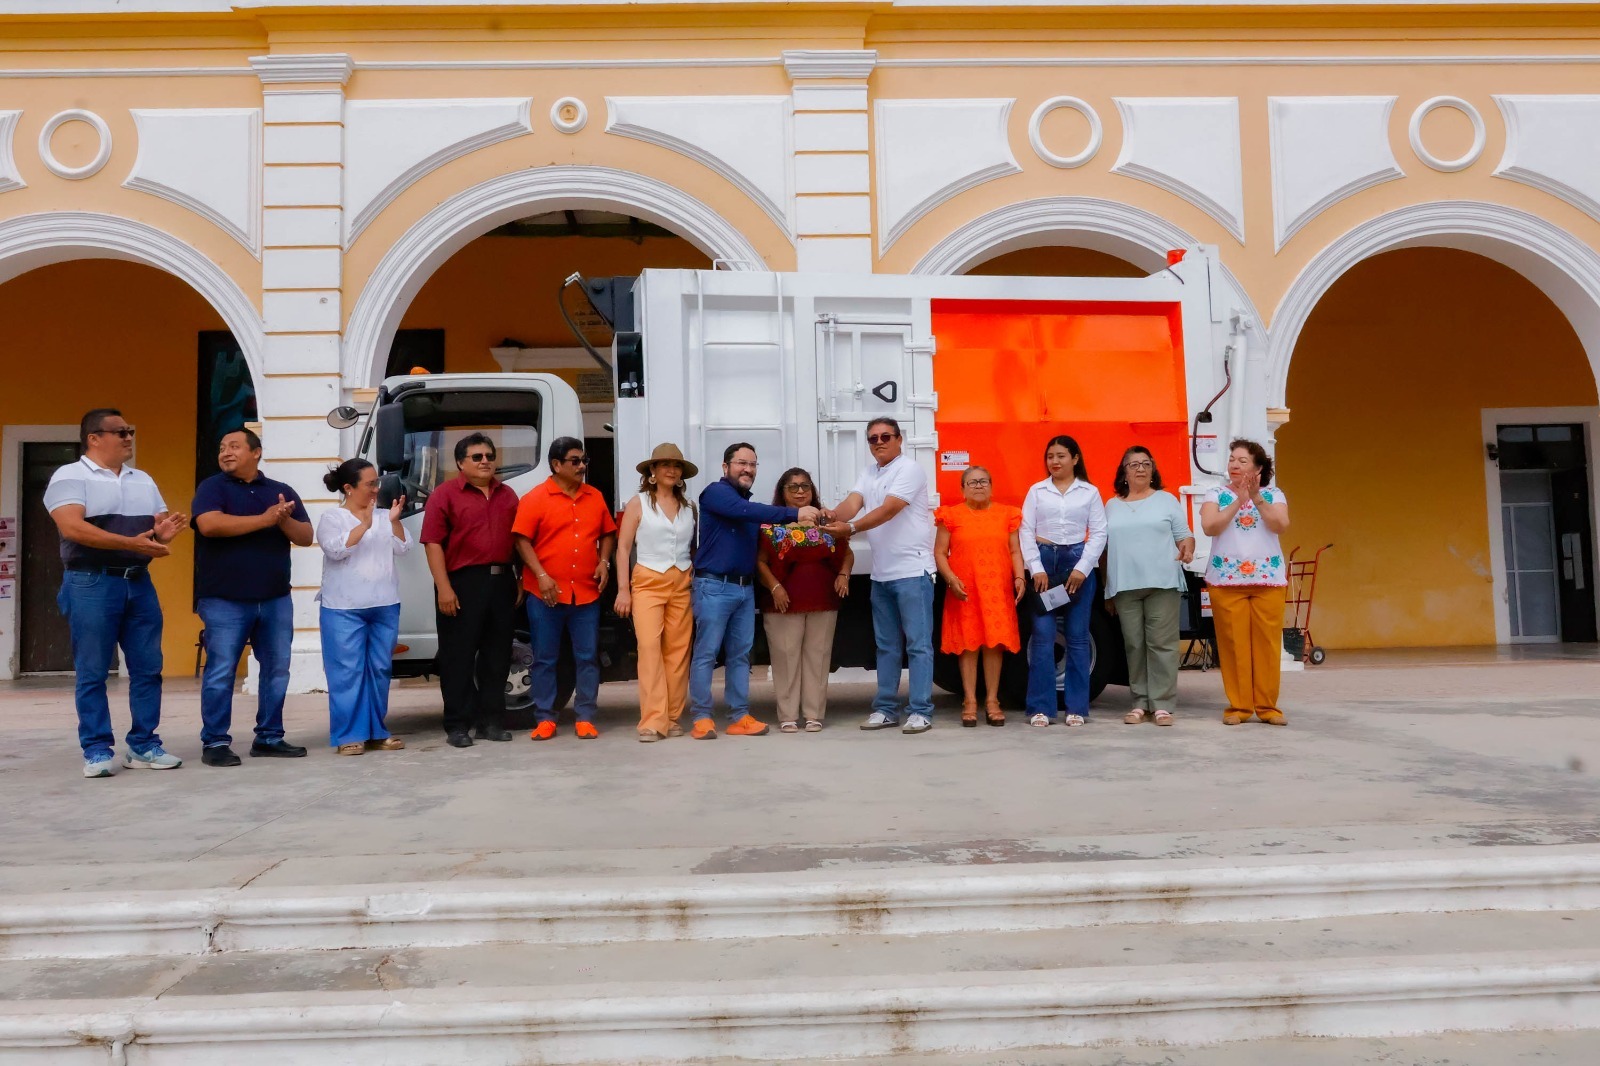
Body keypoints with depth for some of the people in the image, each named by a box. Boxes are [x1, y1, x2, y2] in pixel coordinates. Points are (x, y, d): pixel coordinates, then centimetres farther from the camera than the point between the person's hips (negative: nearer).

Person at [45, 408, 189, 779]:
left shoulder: (143, 480, 16)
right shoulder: (70, 477, -4)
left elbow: (160, 524, 19)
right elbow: (72, 528, -18)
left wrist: (165, 532, -7)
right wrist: (132, 543, -26)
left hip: (139, 582, 6)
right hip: (91, 584, -6)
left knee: (147, 668, 5)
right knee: (92, 673, 0)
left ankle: (143, 746, 13)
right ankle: (97, 750, 7)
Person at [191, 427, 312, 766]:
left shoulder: (283, 491, 12)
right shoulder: (212, 487, 1)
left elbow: (306, 537, 8)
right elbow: (209, 525, -19)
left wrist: (284, 521, -14)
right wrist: (264, 519, -17)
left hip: (276, 599, 4)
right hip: (225, 601, -4)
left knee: (277, 669, 7)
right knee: (221, 671, -4)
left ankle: (269, 738, 16)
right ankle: (215, 743, 5)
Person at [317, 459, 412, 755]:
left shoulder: (384, 516, 9)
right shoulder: (331, 517, -2)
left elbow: (403, 548, 2)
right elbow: (336, 549, -16)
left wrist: (395, 521, -12)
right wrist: (364, 524, -21)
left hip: (385, 606, 5)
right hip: (344, 608, -4)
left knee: (380, 670, 9)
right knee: (348, 671, -4)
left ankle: (377, 731, 18)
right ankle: (349, 735, 2)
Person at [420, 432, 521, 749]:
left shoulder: (507, 495, 15)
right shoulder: (445, 494, -2)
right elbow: (433, 543, -8)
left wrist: (520, 580, 10)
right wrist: (443, 588, -15)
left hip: (502, 581, 5)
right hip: (463, 582, -5)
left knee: (497, 655, 9)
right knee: (458, 655, 0)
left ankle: (491, 720, 18)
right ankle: (457, 725, 6)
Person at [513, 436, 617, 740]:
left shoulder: (595, 497, 11)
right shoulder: (535, 498, -3)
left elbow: (607, 533, 18)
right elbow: (522, 540, -7)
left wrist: (604, 562, 2)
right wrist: (541, 575, -15)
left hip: (587, 593, 4)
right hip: (547, 595, -3)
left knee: (588, 658, 5)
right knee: (544, 659, 5)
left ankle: (585, 718, 14)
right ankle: (545, 719, 14)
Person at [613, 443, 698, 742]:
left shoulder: (689, 507, 12)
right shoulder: (638, 503, 4)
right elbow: (623, 547, 2)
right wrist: (623, 588, -4)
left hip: (682, 584, 3)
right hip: (648, 582, -3)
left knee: (678, 650, -1)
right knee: (650, 648, -11)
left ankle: (673, 718, 6)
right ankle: (652, 721, -12)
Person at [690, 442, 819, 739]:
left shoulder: (750, 506, 18)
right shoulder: (716, 492, -7)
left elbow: (758, 543, 19)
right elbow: (745, 511, -25)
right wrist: (794, 513, -32)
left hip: (745, 588, 8)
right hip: (715, 585, -8)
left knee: (740, 654, 8)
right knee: (706, 653, -4)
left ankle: (739, 717, 13)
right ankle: (701, 717, 1)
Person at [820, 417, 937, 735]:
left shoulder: (909, 469, -10)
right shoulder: (869, 473, 14)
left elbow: (888, 510, -21)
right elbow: (852, 502, -3)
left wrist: (850, 527, -30)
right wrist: (831, 516, -25)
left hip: (912, 570, -8)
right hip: (881, 573, 8)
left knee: (918, 644, -3)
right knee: (887, 645, 13)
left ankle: (920, 711, 0)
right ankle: (886, 709, 20)